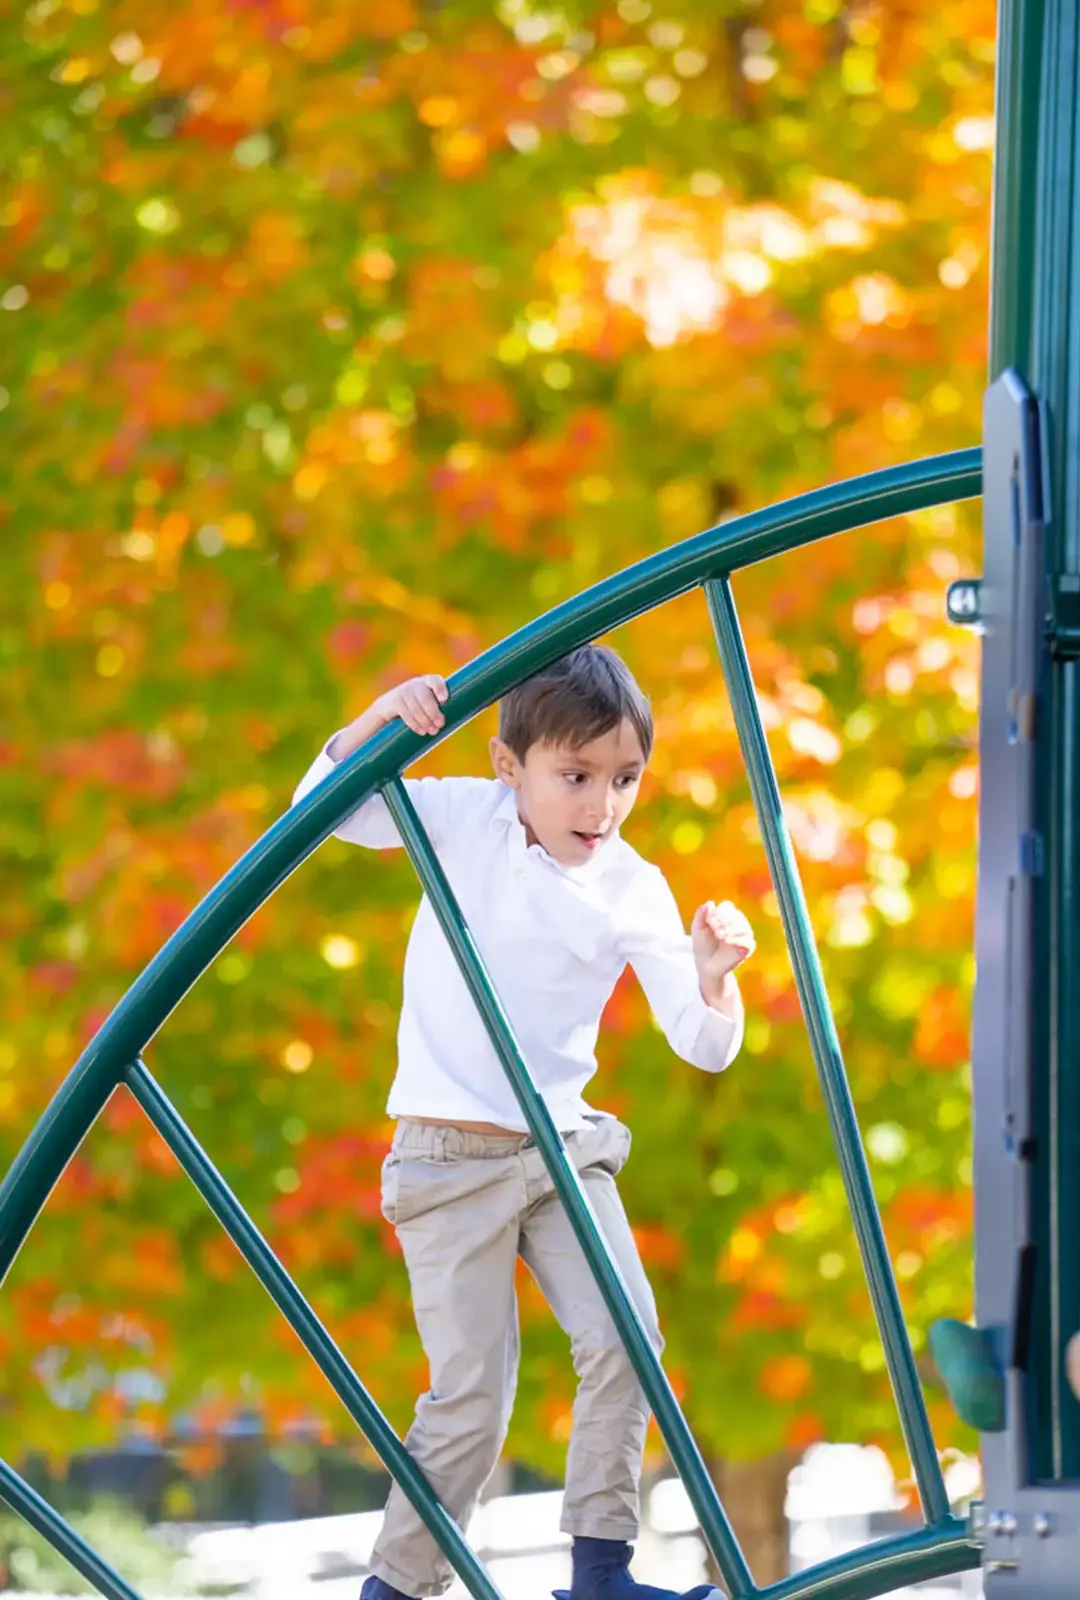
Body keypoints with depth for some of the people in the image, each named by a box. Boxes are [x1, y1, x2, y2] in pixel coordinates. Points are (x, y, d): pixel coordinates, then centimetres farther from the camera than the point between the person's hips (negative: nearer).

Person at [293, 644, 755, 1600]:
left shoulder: (633, 891, -4)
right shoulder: (463, 818, -4)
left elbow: (702, 1046, -7)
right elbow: (320, 807, -5)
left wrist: (713, 979, -30)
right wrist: (383, 717, -22)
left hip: (564, 1145, 2)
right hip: (451, 1158, -2)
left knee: (624, 1333, -15)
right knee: (473, 1393, -5)